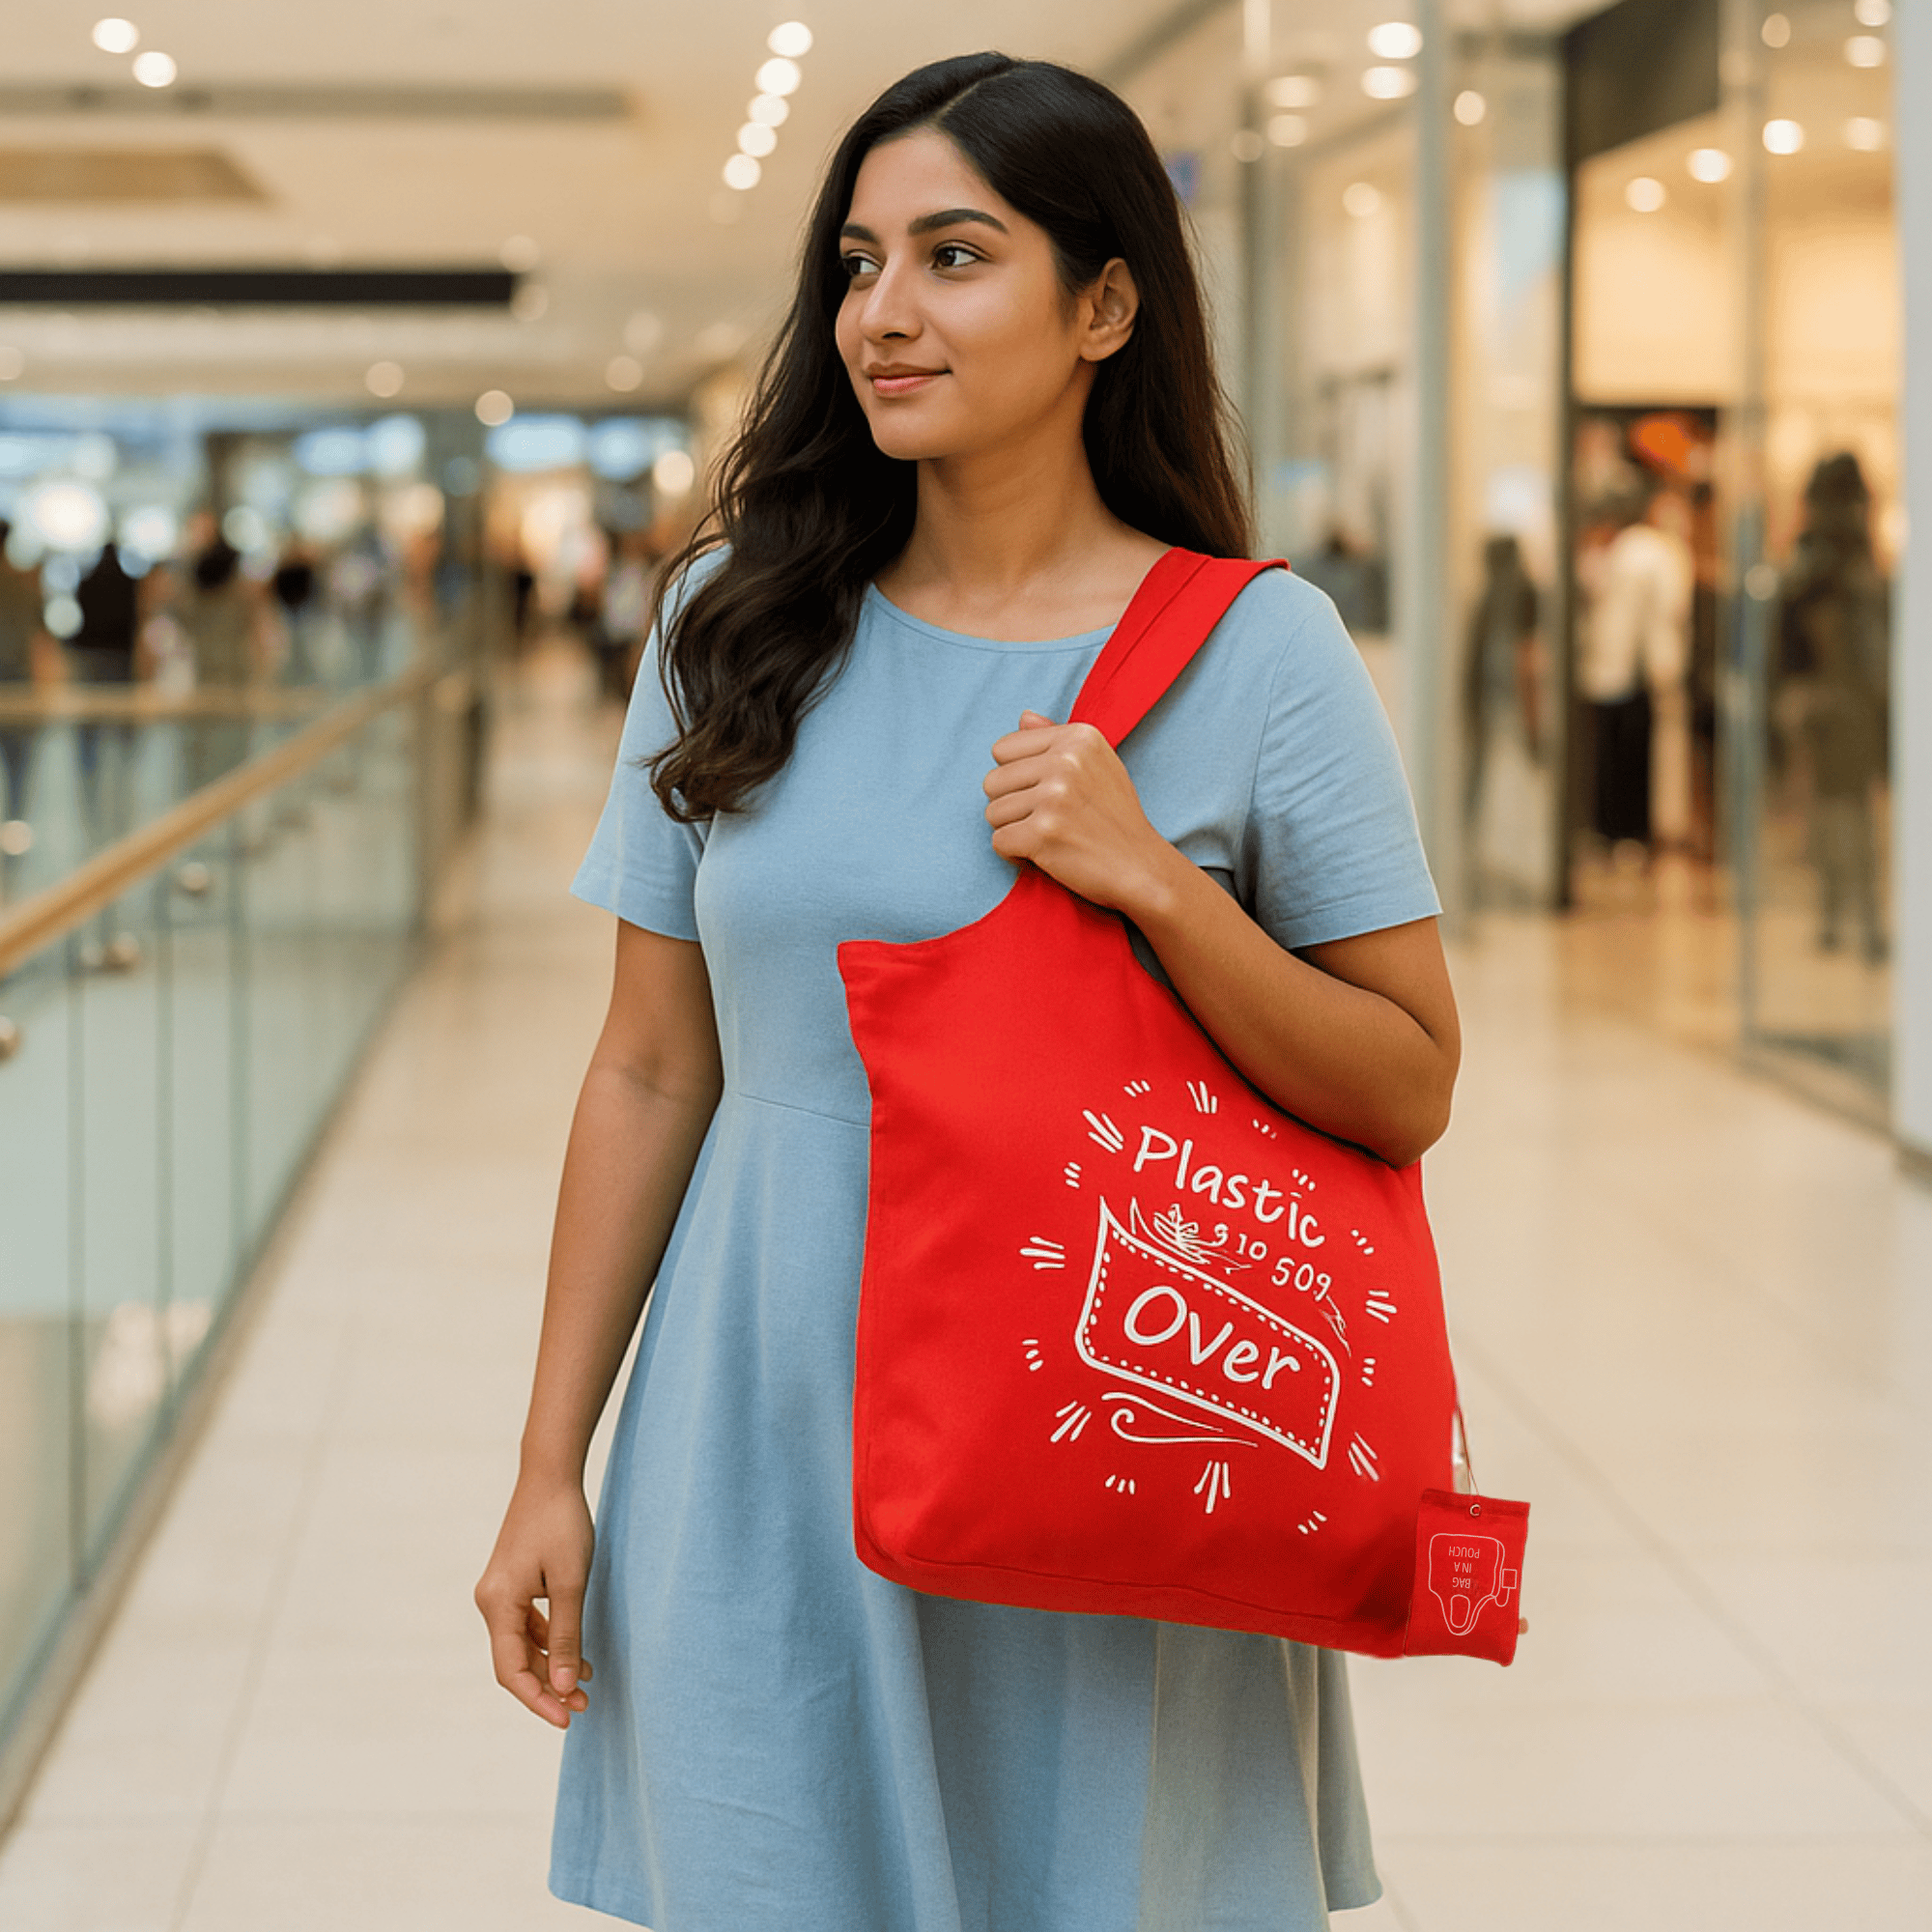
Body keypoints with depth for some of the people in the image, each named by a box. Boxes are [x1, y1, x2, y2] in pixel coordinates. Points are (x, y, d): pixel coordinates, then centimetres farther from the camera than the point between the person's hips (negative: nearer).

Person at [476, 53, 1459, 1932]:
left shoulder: (1257, 651, -5)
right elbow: (649, 1073, 6)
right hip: (764, 1474, 2)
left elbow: (1405, 1091, -6)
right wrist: (549, 1465, 4)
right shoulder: (744, 624, 2)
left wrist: (1149, 880, -19)